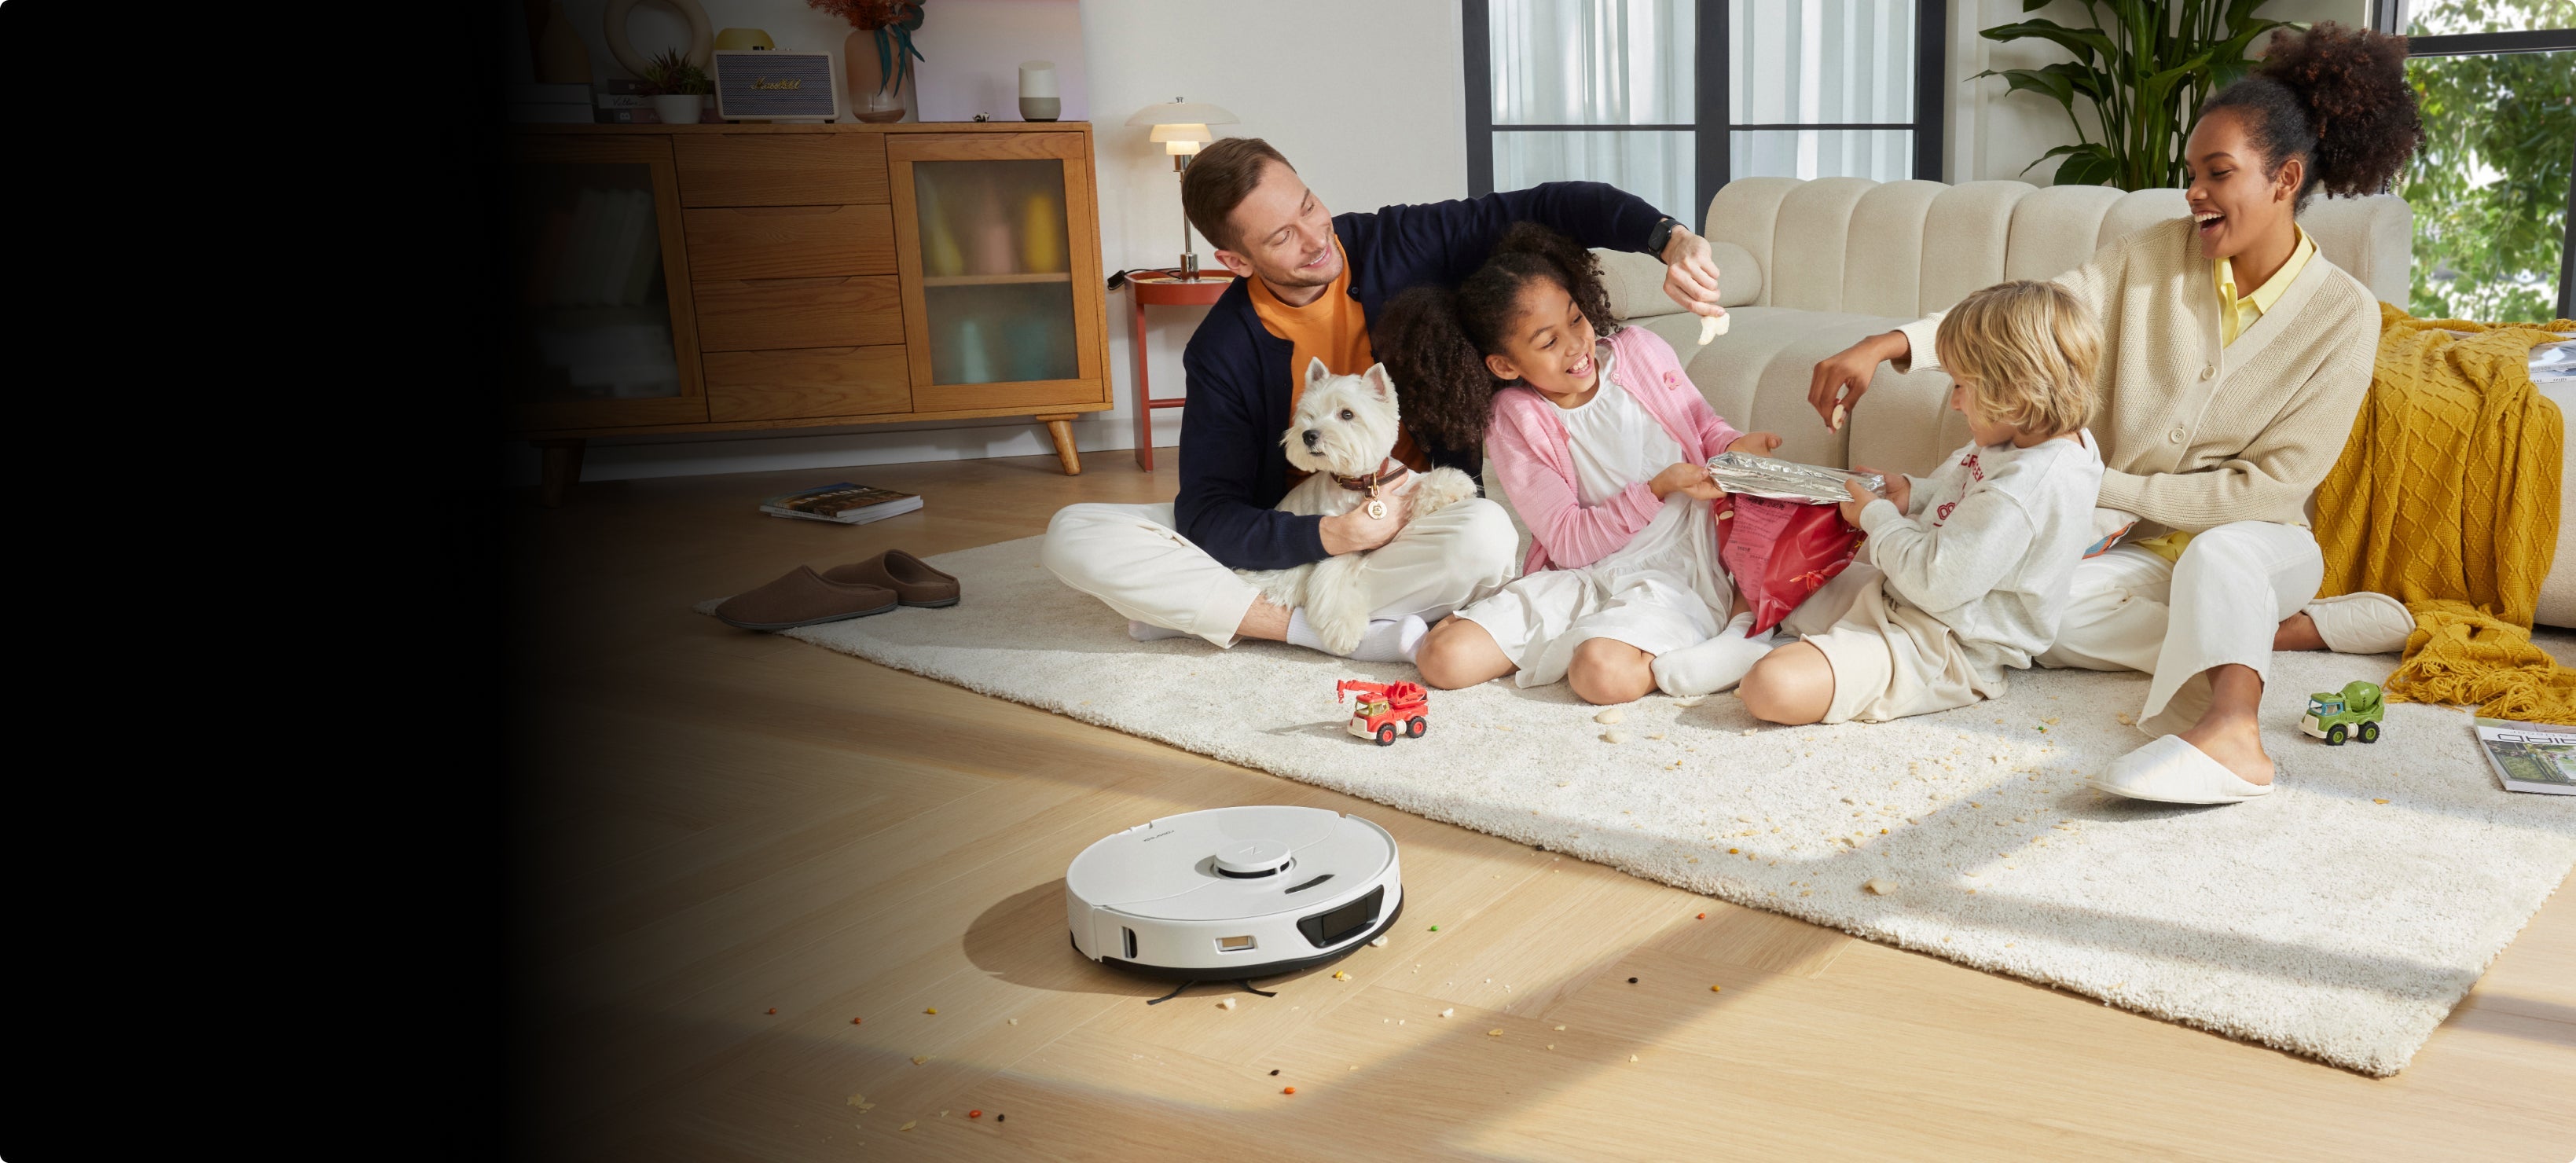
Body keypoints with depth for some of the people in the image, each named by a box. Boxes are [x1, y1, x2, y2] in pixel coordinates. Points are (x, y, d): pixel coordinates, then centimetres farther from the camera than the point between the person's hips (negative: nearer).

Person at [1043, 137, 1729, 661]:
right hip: (1292, 538, 1)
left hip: (1417, 525, 0)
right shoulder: (1224, 351, -10)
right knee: (1074, 536, -19)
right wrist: (1328, 536, -31)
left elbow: (1550, 209, -10)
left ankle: (1206, 609, -24)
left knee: (1486, 536, -38)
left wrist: (1667, 238, -27)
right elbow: (1208, 516, -15)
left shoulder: (1402, 248, -8)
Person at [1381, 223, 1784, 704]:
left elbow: (1703, 425, 19)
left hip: (1675, 568, -2)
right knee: (1442, 658, -16)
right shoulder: (1514, 422, -4)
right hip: (1583, 575, 2)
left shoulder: (1640, 352, 3)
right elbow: (1570, 542, -9)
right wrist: (1660, 488, -20)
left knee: (1604, 674, -34)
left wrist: (1735, 446, -6)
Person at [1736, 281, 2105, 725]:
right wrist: (1914, 494, 6)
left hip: (1944, 649, -11)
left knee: (1772, 689, -28)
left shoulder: (2023, 489, -30)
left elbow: (1935, 583, -27)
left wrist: (1876, 517, -12)